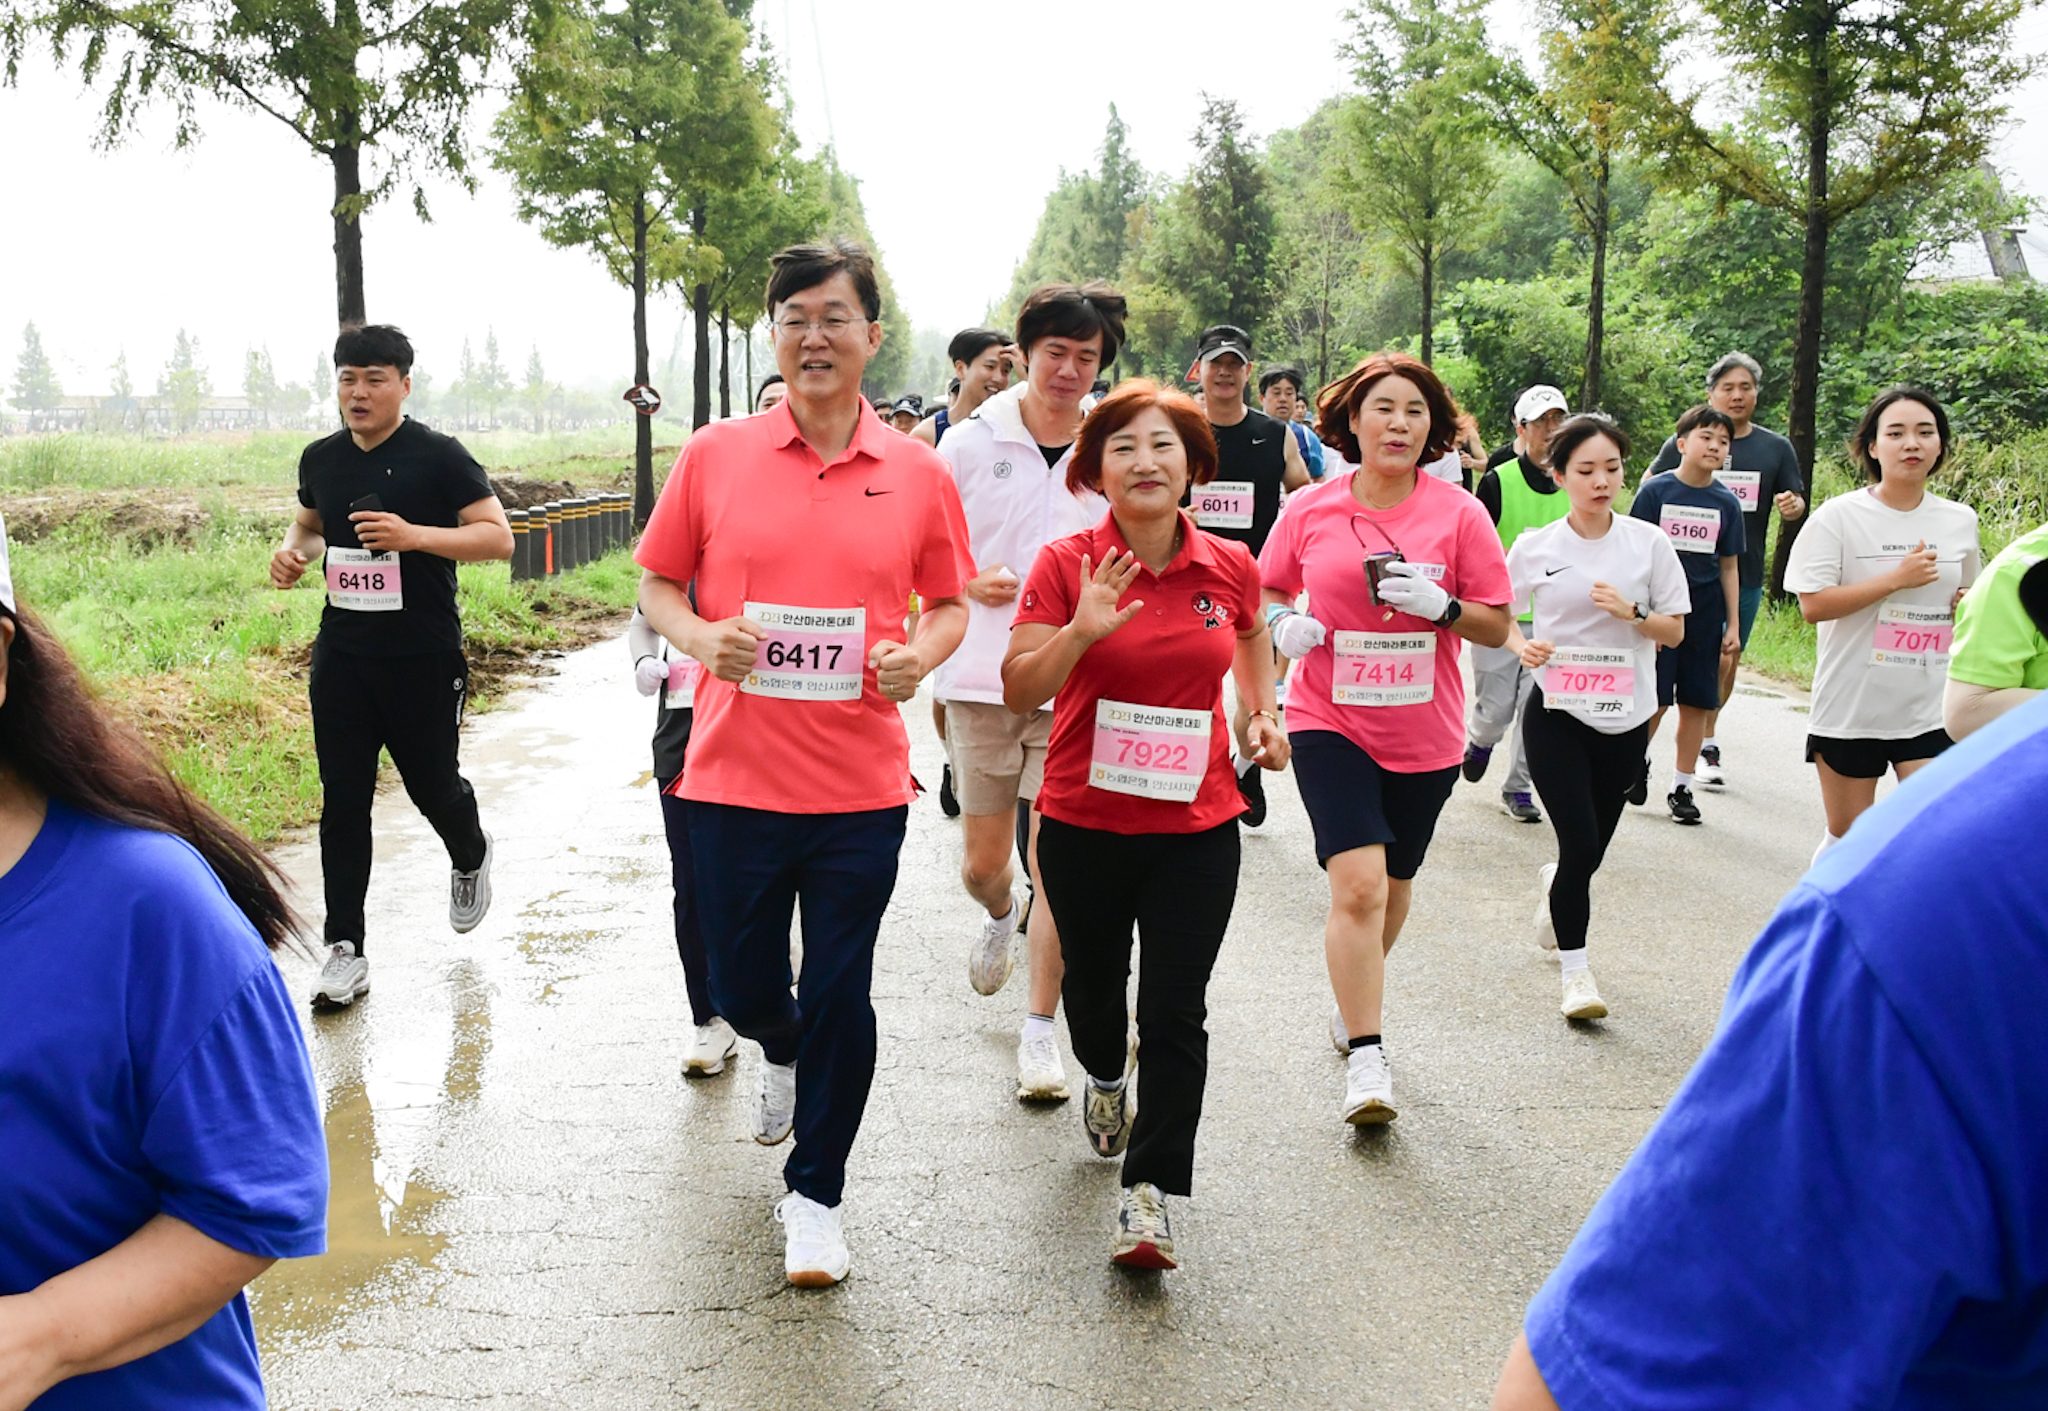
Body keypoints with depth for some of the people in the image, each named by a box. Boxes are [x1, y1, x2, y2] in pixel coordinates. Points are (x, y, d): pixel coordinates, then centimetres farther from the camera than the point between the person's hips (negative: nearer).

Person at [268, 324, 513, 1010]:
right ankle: (345, 948, 8)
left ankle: (470, 858, 44)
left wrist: (414, 535, -26)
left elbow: (498, 537, -13)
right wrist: (291, 549, 4)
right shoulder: (321, 459, 8)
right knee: (342, 802, 2)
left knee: (433, 784, 8)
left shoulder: (439, 457, -8)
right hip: (341, 657, 4)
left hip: (425, 660, -4)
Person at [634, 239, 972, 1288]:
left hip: (859, 784, -1)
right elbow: (657, 586, 8)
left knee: (839, 997, 5)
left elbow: (949, 603, 12)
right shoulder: (713, 456, 0)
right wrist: (701, 637, -12)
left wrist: (921, 655, -9)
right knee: (740, 984, 14)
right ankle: (785, 1054, 51)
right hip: (734, 774, 1)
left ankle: (815, 1194, 25)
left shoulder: (919, 473, 1)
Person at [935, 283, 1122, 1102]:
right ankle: (1000, 920, 46)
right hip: (981, 679, 1)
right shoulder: (971, 442, 1)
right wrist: (970, 584, -12)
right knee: (982, 863, 10)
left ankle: (1040, 1031, 11)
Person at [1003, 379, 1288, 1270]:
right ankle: (1105, 1081, 53)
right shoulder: (1066, 564, -8)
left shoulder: (1229, 567, -1)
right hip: (1084, 821, 0)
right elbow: (1018, 690, -12)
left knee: (1176, 1012, -4)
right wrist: (1080, 633, -27)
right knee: (1093, 980, 21)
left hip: (1197, 824, 0)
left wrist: (1265, 712, 9)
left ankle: (1149, 1193, 4)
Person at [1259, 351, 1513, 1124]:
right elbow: (1269, 591, 12)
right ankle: (1365, 1060, -6)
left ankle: (1353, 1001, 44)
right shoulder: (1309, 510, -3)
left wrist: (1442, 606, -20)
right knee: (1357, 884, -15)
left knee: (1392, 885, 17)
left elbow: (1497, 625, -1)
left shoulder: (1459, 512, -4)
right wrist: (1282, 622, -9)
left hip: (1424, 733, 2)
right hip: (1330, 720, -1)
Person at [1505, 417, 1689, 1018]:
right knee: (1581, 846, -11)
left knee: (1590, 851, 10)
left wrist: (1631, 613, -16)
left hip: (1625, 720, 2)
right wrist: (1523, 645, -10)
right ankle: (1575, 969, 5)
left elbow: (1674, 632, 3)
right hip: (1556, 715, -2)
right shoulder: (1535, 547, -2)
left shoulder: (1649, 542, 0)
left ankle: (1554, 885, 47)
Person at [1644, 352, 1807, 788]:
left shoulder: (1777, 448, 8)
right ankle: (1705, 744, 6)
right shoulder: (1683, 443, 1)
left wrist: (1792, 506, -14)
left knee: (1729, 662, 11)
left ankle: (1704, 739, 28)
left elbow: (1797, 505, 10)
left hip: (1746, 574, 3)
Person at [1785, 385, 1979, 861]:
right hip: (1850, 709, -3)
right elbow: (1812, 604, -14)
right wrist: (1897, 578, -18)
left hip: (1931, 710, 3)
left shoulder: (1961, 521, 6)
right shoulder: (1840, 515, -7)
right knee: (1846, 836, 9)